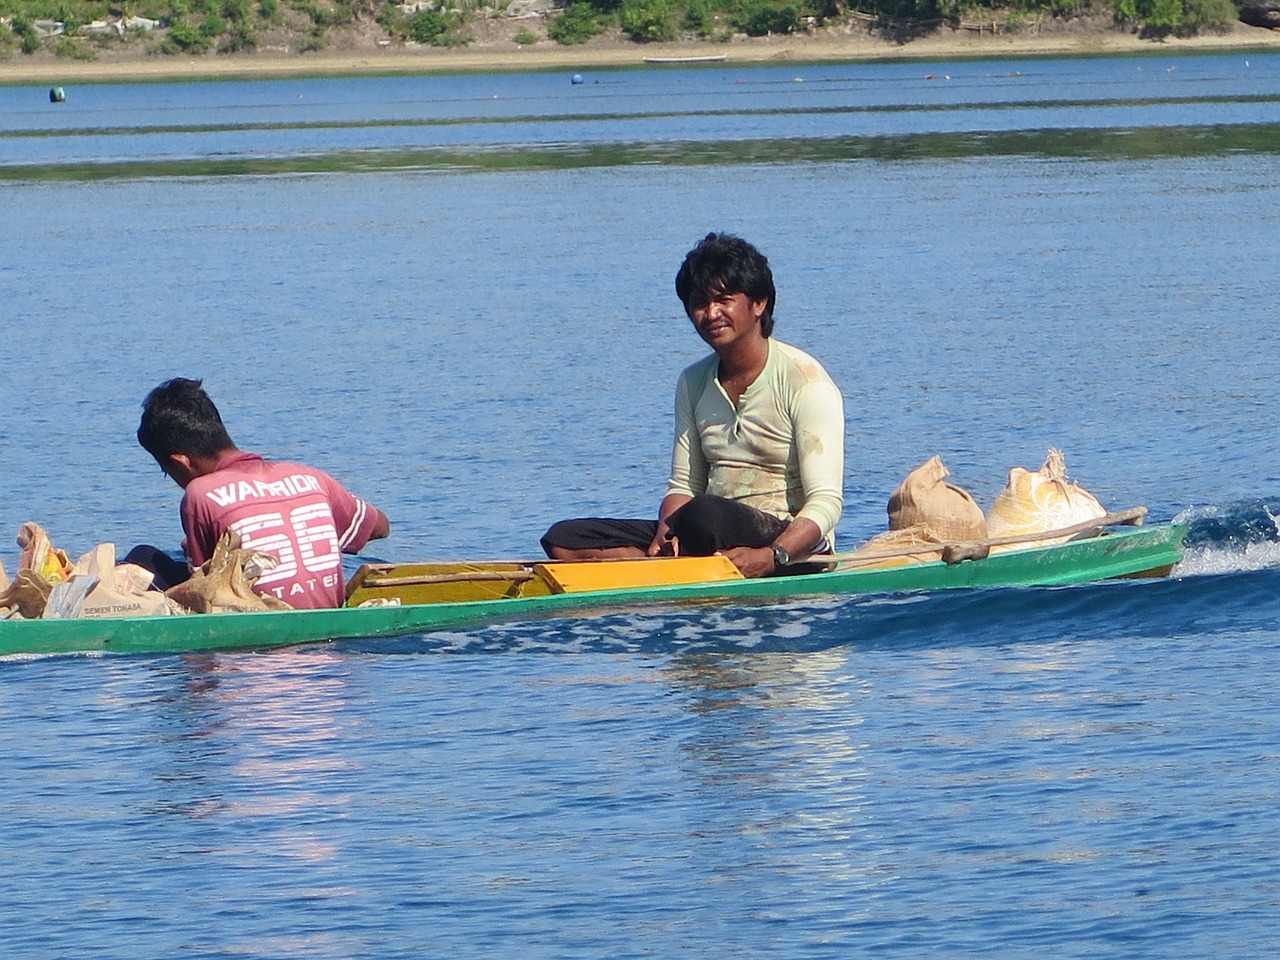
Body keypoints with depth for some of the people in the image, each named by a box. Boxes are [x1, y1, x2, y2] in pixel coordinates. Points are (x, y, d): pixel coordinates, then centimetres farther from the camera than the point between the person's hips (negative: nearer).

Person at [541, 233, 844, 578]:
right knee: (563, 540, -9)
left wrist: (771, 557, -32)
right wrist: (665, 534, -11)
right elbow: (683, 485, 14)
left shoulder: (803, 381, -9)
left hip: (791, 546, -7)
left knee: (703, 514, -41)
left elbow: (826, 502, -15)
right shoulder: (694, 384, 12)